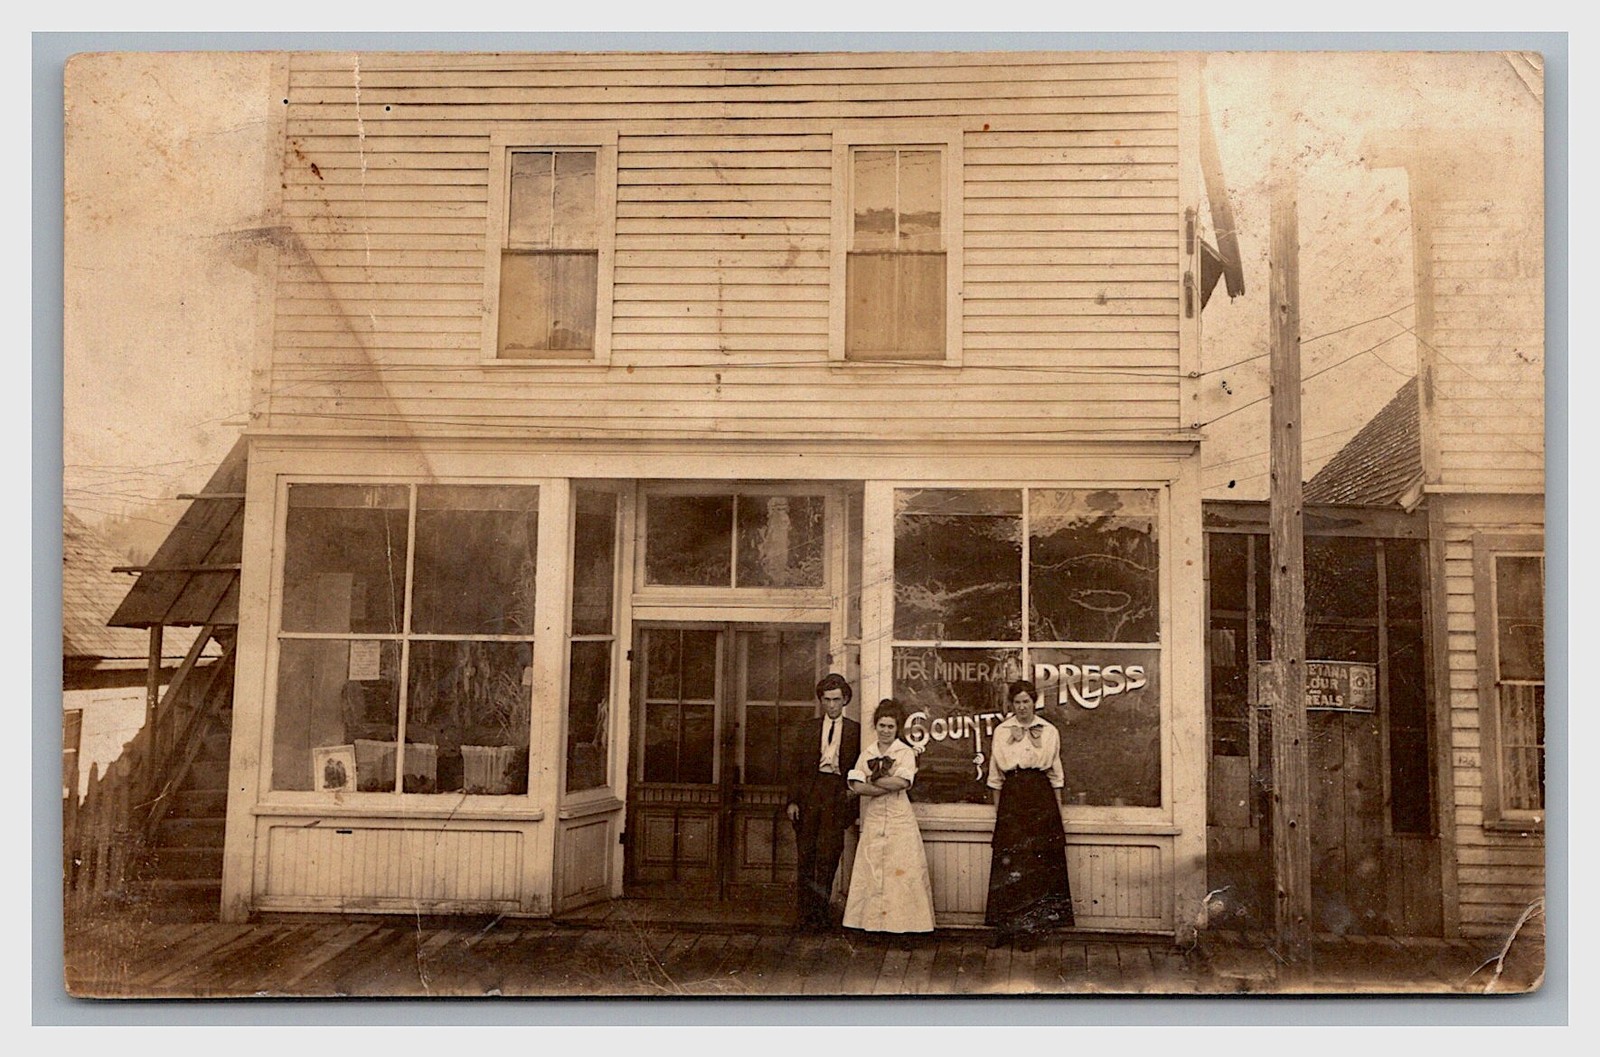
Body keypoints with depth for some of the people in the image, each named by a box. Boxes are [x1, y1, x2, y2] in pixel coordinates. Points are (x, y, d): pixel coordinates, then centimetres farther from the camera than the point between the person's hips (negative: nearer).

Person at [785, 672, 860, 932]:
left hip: (837, 796, -1)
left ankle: (820, 915, 9)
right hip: (809, 792, 1)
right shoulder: (809, 728, 12)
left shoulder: (854, 730, 9)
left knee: (828, 856, -2)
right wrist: (792, 800, 1)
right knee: (805, 855, 2)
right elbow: (797, 767, 9)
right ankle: (804, 915, 9)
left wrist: (853, 790, -7)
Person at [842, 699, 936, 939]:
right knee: (871, 871, 2)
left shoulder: (906, 752, 2)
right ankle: (873, 921, 8)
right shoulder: (867, 753, 10)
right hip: (873, 820, 3)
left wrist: (873, 780, -6)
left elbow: (902, 782, -16)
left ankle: (902, 921, 2)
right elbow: (857, 786, -4)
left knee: (901, 871, -4)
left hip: (900, 820, -3)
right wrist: (888, 786, -12)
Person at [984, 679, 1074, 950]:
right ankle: (1005, 927, 5)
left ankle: (1030, 927, 9)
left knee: (1038, 864, 0)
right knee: (1008, 864, -2)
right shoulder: (1001, 732, 8)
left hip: (1041, 798, 0)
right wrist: (997, 811, 5)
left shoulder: (1049, 732, 7)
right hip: (1011, 798, 0)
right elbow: (995, 777, 10)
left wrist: (1058, 812, 6)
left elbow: (1056, 775, 10)